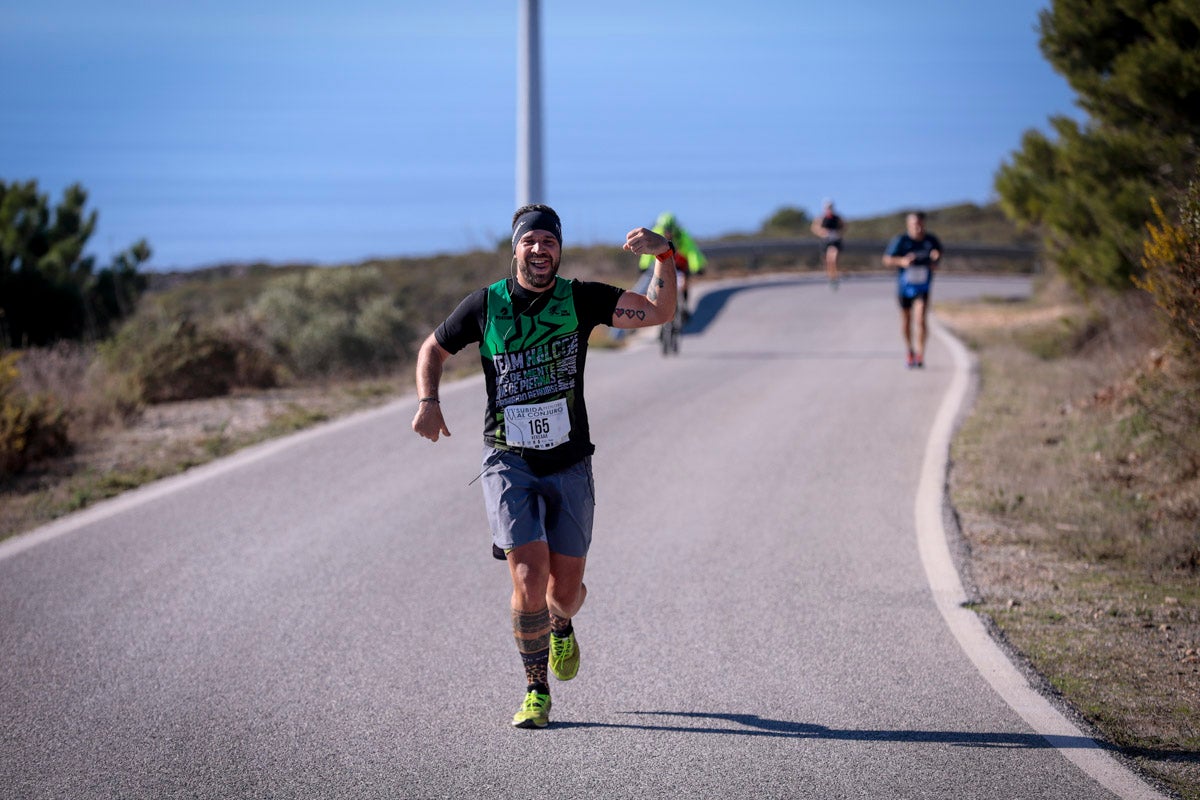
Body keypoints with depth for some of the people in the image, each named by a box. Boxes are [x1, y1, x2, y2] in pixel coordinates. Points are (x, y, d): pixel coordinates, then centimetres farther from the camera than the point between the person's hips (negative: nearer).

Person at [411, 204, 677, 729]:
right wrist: (427, 401, -5)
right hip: (509, 463, -1)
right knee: (529, 578, -15)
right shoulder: (486, 305, -2)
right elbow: (433, 349, 13)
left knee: (566, 589, 6)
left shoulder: (581, 299, -3)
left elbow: (658, 311, -12)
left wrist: (664, 255, -26)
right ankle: (536, 692, 3)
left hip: (569, 465, 1)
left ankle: (561, 626, 45)